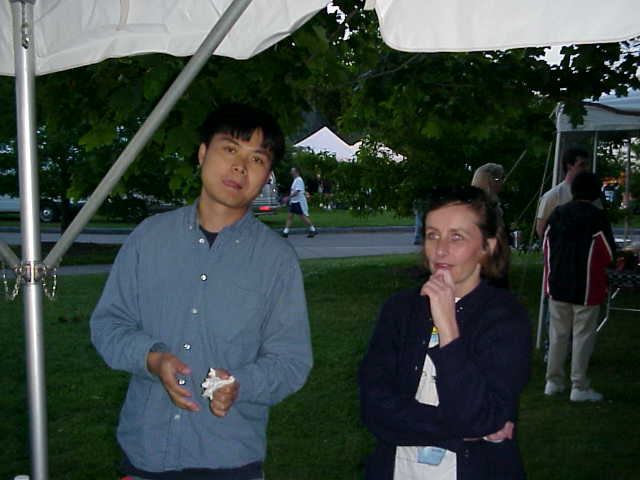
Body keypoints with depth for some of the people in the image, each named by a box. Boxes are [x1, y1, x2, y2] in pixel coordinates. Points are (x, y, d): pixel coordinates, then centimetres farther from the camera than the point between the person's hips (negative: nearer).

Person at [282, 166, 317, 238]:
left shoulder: (299, 180, -16)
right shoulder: (295, 180, 15)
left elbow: (296, 192, -24)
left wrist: (288, 197, -24)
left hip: (299, 202, -10)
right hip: (294, 202, 10)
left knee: (303, 217, -4)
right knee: (289, 216, 2)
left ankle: (313, 230, 9)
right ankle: (285, 232, 0)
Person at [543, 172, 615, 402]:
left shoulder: (557, 214, 3)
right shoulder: (597, 217, -13)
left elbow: (546, 246, 9)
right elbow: (608, 254, -9)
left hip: (557, 285, 5)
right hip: (586, 287, -5)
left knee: (557, 333, 14)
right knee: (583, 335, 3)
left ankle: (553, 381, 20)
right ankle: (579, 387, 6)